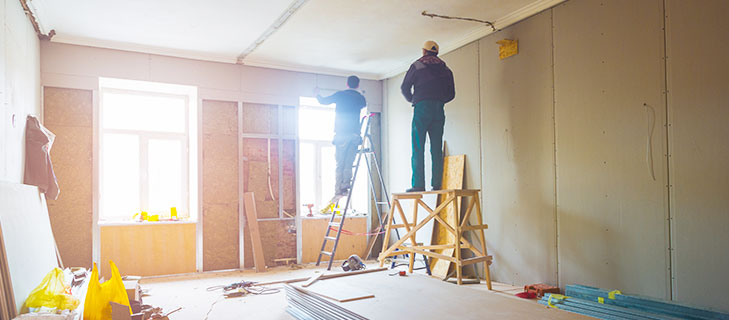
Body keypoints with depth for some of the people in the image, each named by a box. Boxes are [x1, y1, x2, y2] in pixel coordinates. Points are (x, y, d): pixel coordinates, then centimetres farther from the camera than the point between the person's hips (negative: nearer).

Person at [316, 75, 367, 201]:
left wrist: (317, 95, 42)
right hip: (355, 134, 2)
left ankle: (338, 190, -10)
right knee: (348, 164, 3)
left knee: (340, 164, -3)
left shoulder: (340, 95, 7)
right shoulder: (360, 98, 14)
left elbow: (323, 101, 20)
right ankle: (345, 187, -8)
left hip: (341, 134, -2)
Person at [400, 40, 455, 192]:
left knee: (418, 149, -5)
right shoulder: (446, 69, 17)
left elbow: (405, 87, 5)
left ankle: (418, 184, -11)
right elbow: (451, 94, 16)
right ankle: (437, 184, 0)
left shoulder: (417, 65, 6)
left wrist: (411, 100, 23)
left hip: (422, 107, -4)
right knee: (437, 149, 4)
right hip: (439, 110, 4)